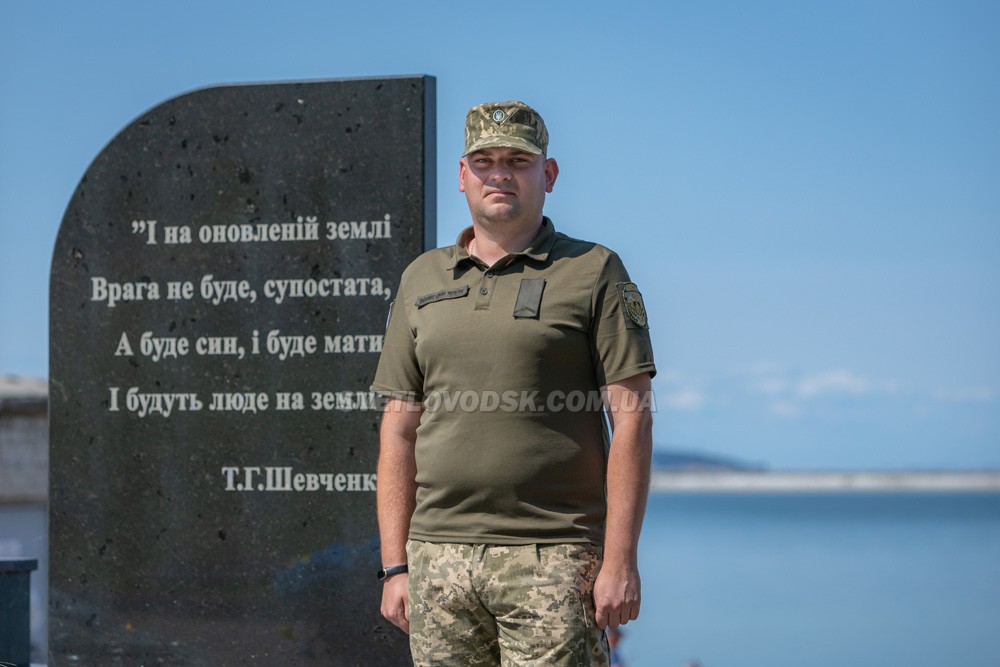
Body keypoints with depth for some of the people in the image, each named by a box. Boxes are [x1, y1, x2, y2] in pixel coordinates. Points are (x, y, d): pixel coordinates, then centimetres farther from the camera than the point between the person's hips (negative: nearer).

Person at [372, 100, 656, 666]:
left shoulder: (595, 272, 3)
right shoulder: (422, 280, 15)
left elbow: (632, 418, -3)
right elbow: (400, 429, 15)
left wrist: (620, 559, -11)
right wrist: (395, 565, 8)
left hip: (553, 557, -4)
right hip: (439, 556, 4)